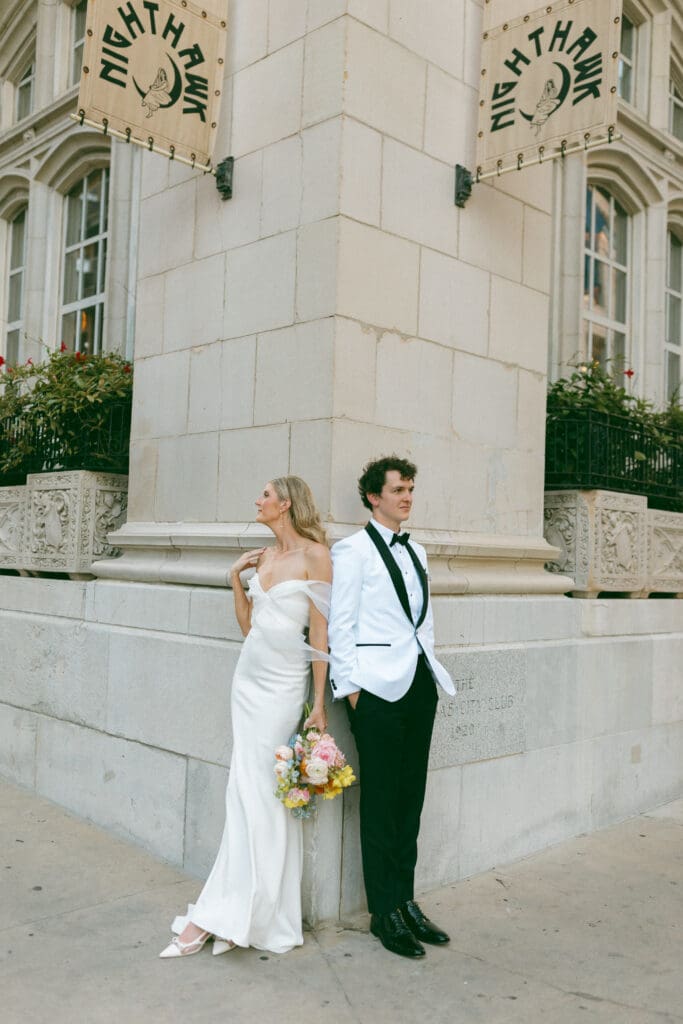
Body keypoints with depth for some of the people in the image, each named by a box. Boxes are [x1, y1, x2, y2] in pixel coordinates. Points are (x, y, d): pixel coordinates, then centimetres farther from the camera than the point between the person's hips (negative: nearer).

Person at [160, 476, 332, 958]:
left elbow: (320, 633, -11)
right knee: (250, 795, 8)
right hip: (249, 677, 7)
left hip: (284, 684, -7)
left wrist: (319, 704, -13)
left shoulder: (315, 555, -8)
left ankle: (216, 915, 5)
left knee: (257, 794, -3)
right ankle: (243, 914, 16)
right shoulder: (264, 557, 12)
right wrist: (235, 578, 8)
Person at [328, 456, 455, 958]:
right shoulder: (353, 549, -4)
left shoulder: (415, 552, 17)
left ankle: (406, 901, 24)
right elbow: (340, 625, -7)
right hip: (378, 687, -6)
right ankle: (385, 912, 13)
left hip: (420, 684, 7)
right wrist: (350, 686, -11)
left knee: (411, 797, 12)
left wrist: (431, 667, 14)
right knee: (381, 802, 2)